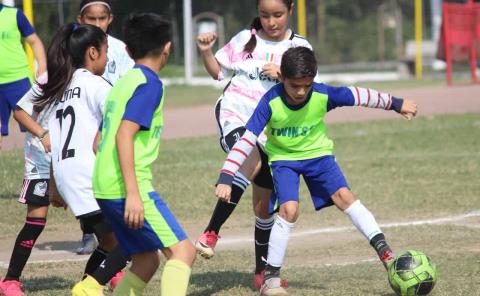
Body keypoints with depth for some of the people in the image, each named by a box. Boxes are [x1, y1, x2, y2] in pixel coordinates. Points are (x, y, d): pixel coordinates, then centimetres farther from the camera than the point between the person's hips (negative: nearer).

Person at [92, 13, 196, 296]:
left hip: (105, 188, 9)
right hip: (127, 188, -9)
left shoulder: (124, 82, 18)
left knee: (147, 259, 16)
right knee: (183, 250, -13)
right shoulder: (150, 84, -9)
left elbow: (99, 141, 23)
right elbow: (124, 136, -20)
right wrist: (133, 193, -24)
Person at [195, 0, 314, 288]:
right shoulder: (245, 39, 5)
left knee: (264, 204, 10)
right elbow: (218, 71, 15)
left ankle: (262, 270, 26)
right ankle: (212, 232, -35)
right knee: (251, 160, -36)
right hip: (235, 115, -2)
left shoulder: (299, 47, 3)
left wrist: (283, 76, -22)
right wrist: (206, 51, -3)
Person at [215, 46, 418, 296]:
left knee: (344, 196, -19)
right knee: (289, 209, -22)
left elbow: (358, 96, -7)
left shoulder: (323, 95, -22)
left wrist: (395, 103, 4)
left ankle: (384, 252, -18)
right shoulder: (271, 102, -28)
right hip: (283, 158, -2)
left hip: (318, 154, 2)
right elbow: (247, 139, -29)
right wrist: (226, 178, -34)